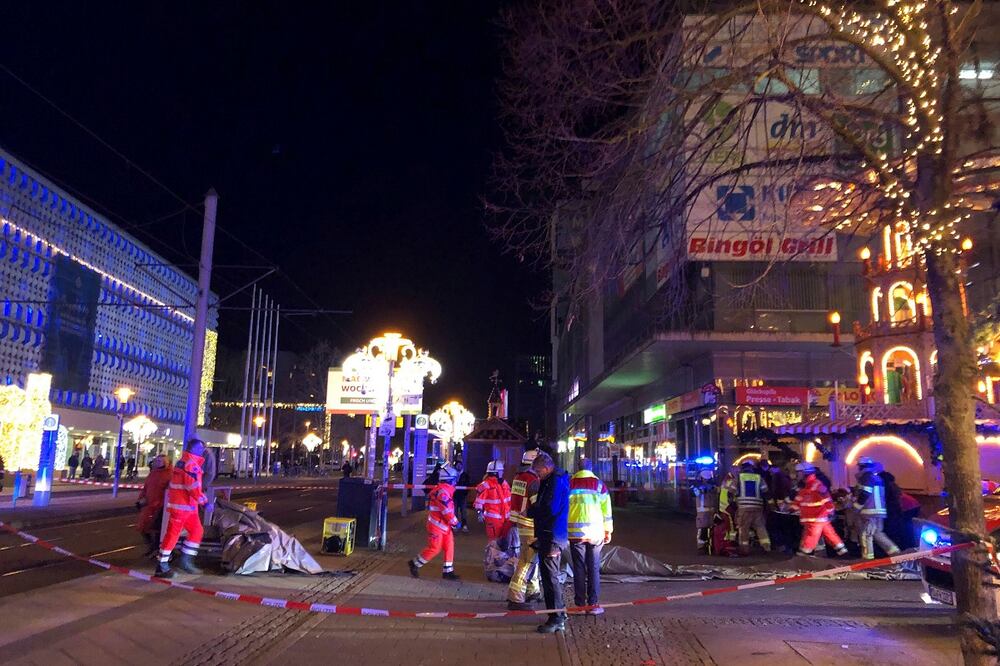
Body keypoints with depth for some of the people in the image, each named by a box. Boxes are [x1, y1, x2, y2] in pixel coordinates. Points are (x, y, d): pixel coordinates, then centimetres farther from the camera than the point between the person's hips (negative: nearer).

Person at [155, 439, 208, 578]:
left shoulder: (181, 462, 15)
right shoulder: (191, 464, -17)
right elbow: (194, 487, -24)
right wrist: (203, 500, -17)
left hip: (188, 506, 10)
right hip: (182, 506, -10)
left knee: (196, 531, 12)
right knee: (173, 534, -3)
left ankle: (186, 561, 16)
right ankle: (161, 567, 3)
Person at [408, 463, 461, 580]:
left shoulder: (445, 490, 11)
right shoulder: (443, 491, -22)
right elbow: (447, 511, -23)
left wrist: (453, 521, 15)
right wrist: (455, 522, -13)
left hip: (444, 525, 10)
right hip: (437, 525, -10)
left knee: (449, 547, 8)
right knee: (434, 548, -3)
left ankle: (448, 571, 14)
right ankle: (415, 564, 12)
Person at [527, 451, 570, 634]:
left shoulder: (557, 482, -17)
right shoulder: (551, 481, 15)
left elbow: (550, 509, -23)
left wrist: (530, 511, -10)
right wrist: (534, 507, 2)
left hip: (552, 537, -11)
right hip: (548, 536, 11)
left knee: (550, 577, -6)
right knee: (549, 575, 19)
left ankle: (557, 620, 0)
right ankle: (559, 611, 30)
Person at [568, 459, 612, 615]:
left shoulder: (569, 484, 3)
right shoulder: (599, 485, 2)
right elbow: (606, 509, 2)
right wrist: (608, 531, 9)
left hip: (575, 532, 0)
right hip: (595, 532, 0)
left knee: (579, 568, 7)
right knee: (594, 568, 5)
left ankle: (580, 603, 8)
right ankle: (593, 604, 3)